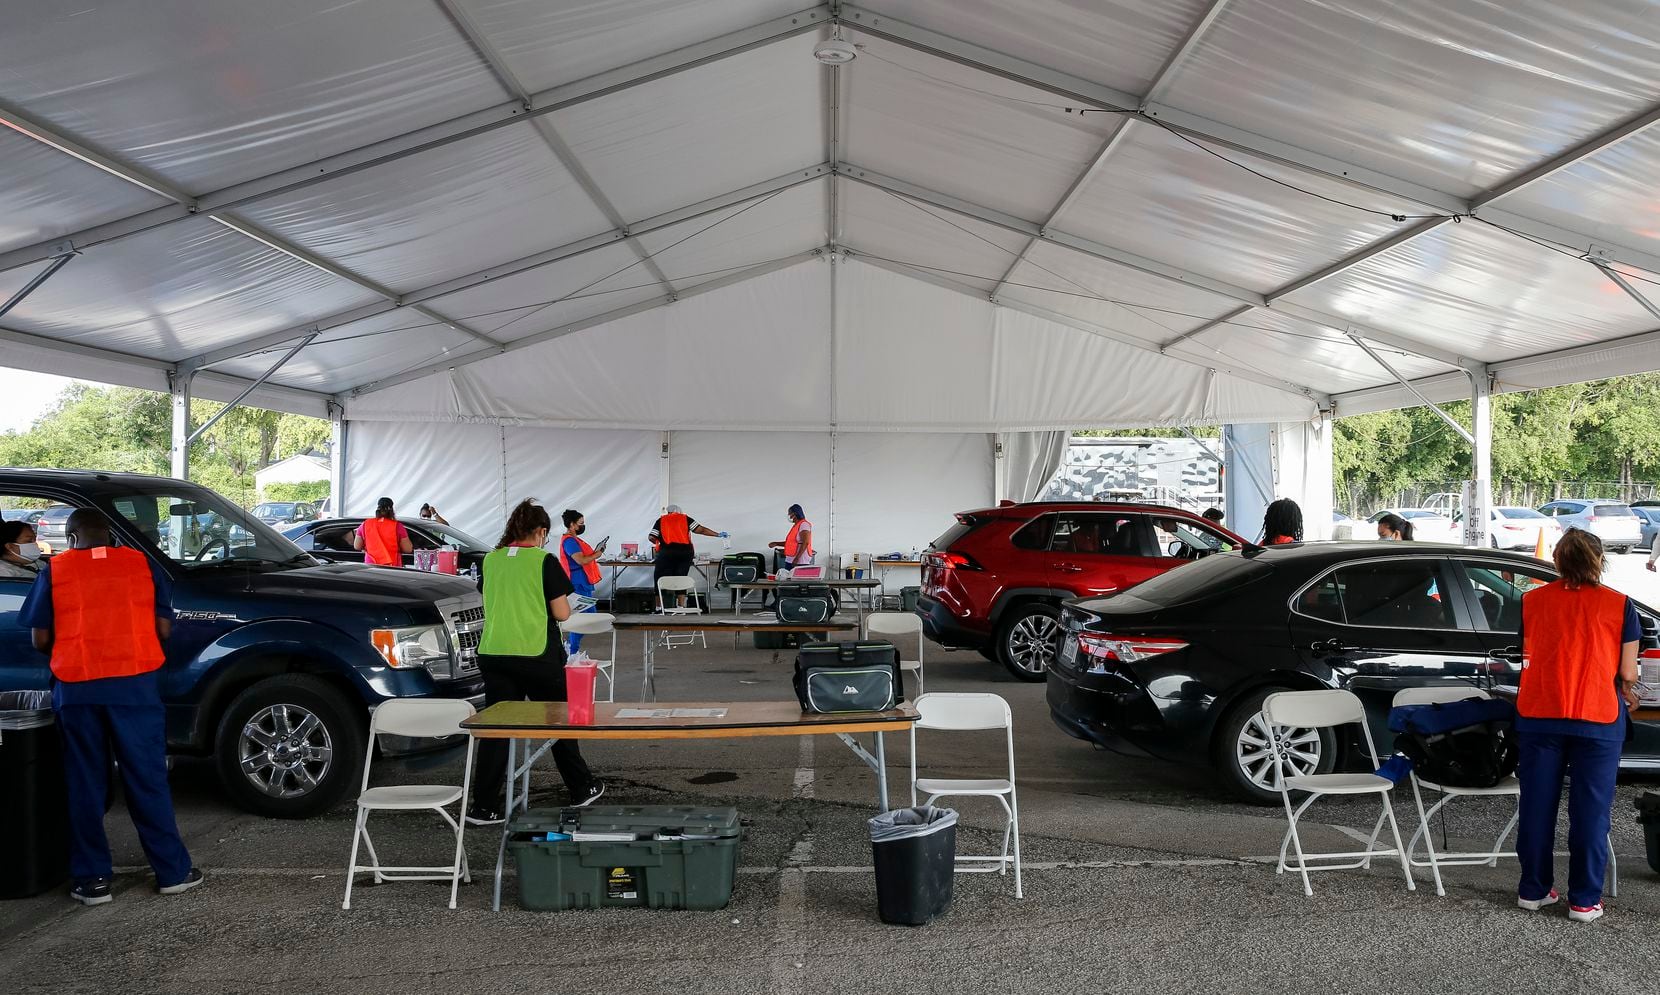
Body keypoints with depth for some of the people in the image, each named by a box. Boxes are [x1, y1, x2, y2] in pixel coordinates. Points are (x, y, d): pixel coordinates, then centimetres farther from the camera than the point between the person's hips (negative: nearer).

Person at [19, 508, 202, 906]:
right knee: (148, 780, 7)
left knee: (85, 786, 10)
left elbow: (41, 640, 4)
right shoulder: (141, 564, 7)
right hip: (135, 684, 0)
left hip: (77, 689, 0)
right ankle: (173, 871, 10)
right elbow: (163, 628, 5)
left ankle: (92, 879, 13)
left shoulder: (54, 570, 5)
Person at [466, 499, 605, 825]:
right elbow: (562, 613, -8)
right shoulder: (544, 561, -9)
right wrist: (562, 599, 12)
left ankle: (484, 806, 3)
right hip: (537, 655, -4)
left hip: (493, 654, 4)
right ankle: (581, 789, 27)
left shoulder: (491, 560, 5)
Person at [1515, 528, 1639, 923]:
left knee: (1537, 806, 11)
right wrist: (1625, 690, 19)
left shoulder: (1531, 600, 2)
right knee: (1590, 811, 7)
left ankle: (1533, 890, 19)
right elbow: (1627, 673, -2)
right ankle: (1584, 900, 12)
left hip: (1538, 716, 2)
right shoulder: (1619, 605, -5)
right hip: (1598, 720, -2)